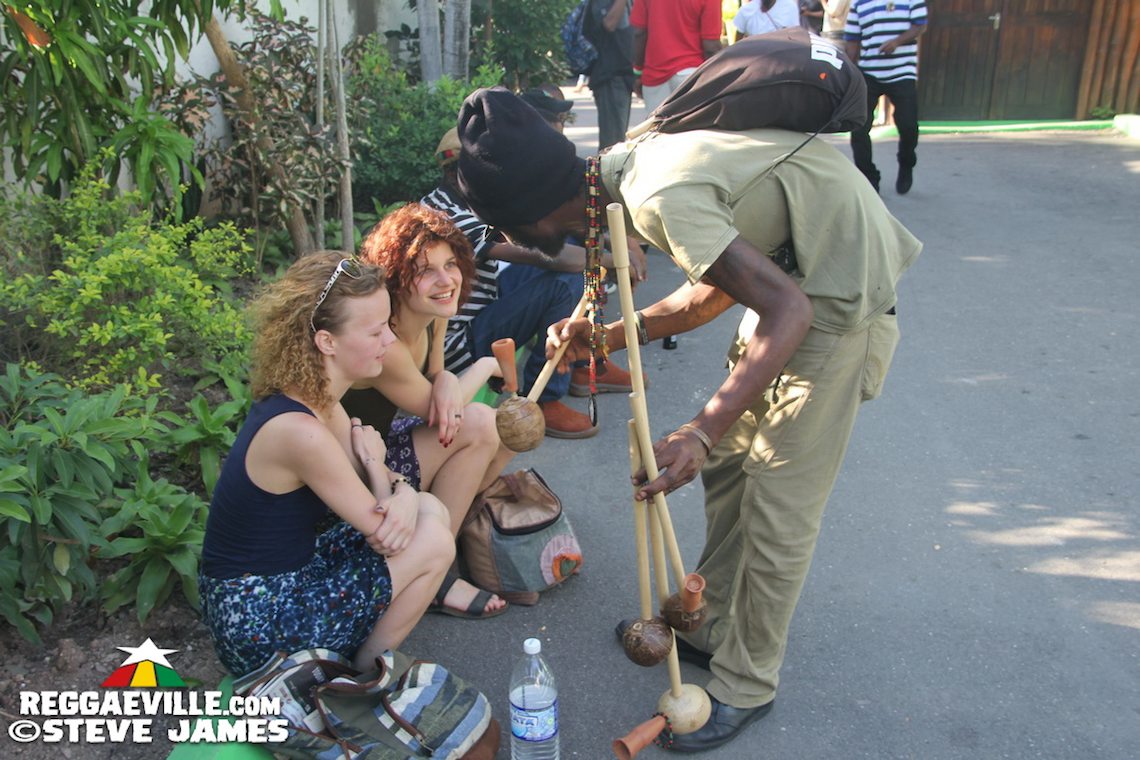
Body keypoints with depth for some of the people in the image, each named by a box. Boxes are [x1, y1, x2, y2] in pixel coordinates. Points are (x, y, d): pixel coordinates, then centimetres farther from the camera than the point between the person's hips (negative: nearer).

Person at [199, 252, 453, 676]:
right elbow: (378, 527, -19)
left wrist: (403, 494, -17)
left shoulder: (315, 397, 0)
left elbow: (373, 470, 6)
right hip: (257, 623, -9)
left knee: (430, 510, 5)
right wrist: (374, 459, -2)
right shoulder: (298, 431, -29)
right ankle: (360, 677, 8)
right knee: (433, 544, -12)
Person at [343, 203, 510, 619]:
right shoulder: (381, 345, -32)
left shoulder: (434, 315, -5)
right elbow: (430, 406, -18)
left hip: (381, 441, 9)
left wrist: (447, 382, -16)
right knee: (477, 423, -23)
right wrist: (486, 365, -4)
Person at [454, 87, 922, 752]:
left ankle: (746, 686, 17)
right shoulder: (635, 164, 3)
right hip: (796, 279, 10)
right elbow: (717, 289, 10)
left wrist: (701, 432, -32)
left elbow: (787, 309, -30)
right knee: (727, 463, 15)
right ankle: (711, 626, 33)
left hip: (841, 304, -10)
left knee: (778, 511, -2)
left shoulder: (657, 198, -27)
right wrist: (612, 336, 4)